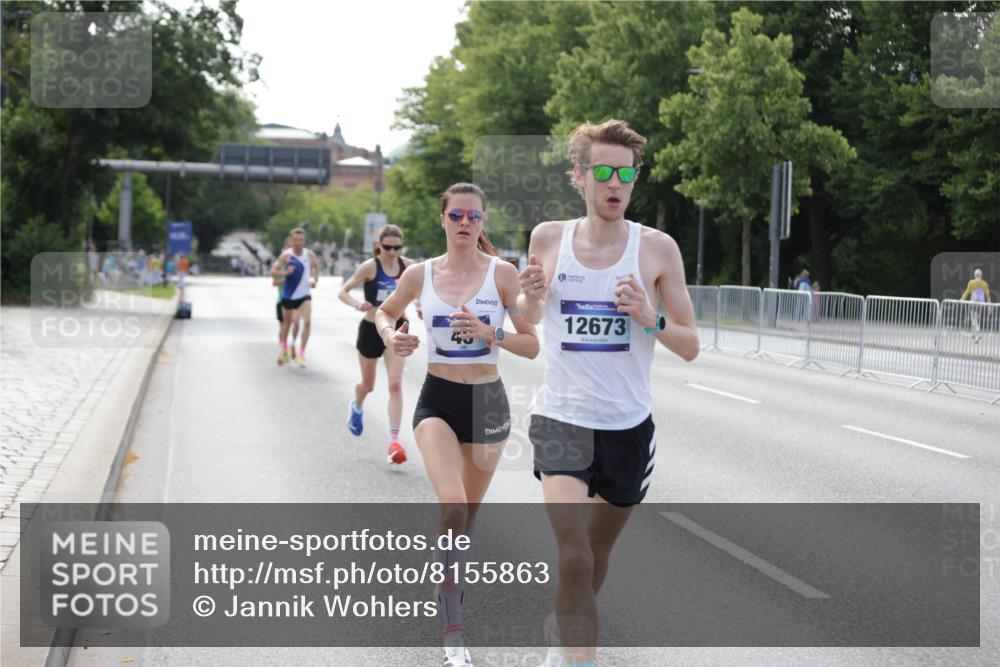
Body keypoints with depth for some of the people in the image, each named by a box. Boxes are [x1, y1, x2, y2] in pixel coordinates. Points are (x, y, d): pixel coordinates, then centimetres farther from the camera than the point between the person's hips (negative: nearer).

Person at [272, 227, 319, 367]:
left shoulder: (310, 254, -3)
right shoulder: (286, 255, -10)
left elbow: (316, 266, 19)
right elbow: (273, 271, -11)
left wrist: (315, 279, 5)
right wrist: (285, 273, -28)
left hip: (304, 295, 1)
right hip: (288, 295, -1)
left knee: (307, 321, -19)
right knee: (287, 323, 14)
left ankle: (301, 354, -14)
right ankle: (284, 349, 38)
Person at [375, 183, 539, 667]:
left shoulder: (502, 273, -5)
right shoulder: (420, 275, 0)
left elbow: (532, 346, -4)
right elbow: (384, 312, 19)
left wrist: (490, 334, -21)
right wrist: (391, 337, -2)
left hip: (487, 401, 1)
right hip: (437, 400, -1)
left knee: (467, 515, 13)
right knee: (452, 505, -22)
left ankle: (449, 589, 41)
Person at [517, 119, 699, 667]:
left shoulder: (657, 248, -6)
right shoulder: (548, 238, -2)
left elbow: (690, 347, -3)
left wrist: (650, 319, -23)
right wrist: (530, 296, -9)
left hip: (628, 425, 1)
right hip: (561, 417, -1)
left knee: (596, 552, 19)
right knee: (574, 555, -20)